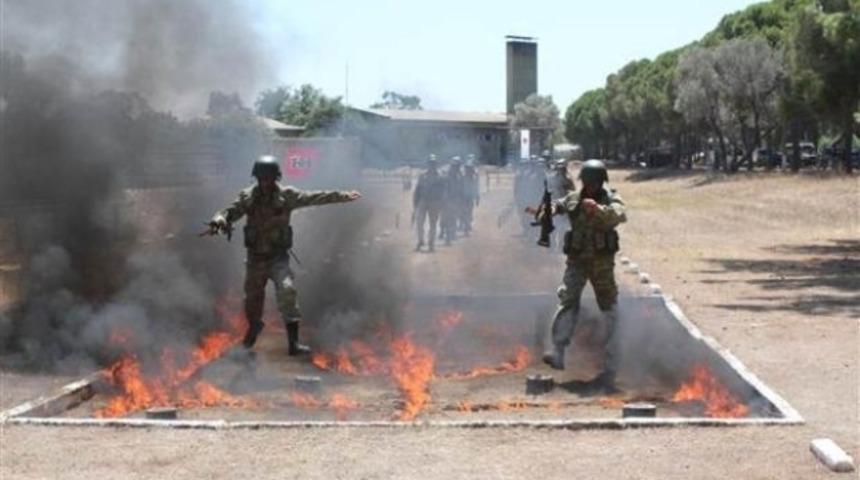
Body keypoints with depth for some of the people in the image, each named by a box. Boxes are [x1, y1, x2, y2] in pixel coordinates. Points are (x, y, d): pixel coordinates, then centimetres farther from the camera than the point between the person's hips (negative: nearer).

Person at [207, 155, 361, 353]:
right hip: (255, 257, 2)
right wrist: (218, 220, -34)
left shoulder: (286, 195, -9)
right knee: (252, 296, 15)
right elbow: (230, 211, -10)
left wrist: (342, 196, -18)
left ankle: (293, 342, -17)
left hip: (278, 257, -2)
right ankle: (254, 326, 48)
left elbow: (314, 198, -12)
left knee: (287, 292, -19)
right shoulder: (248, 197, -5)